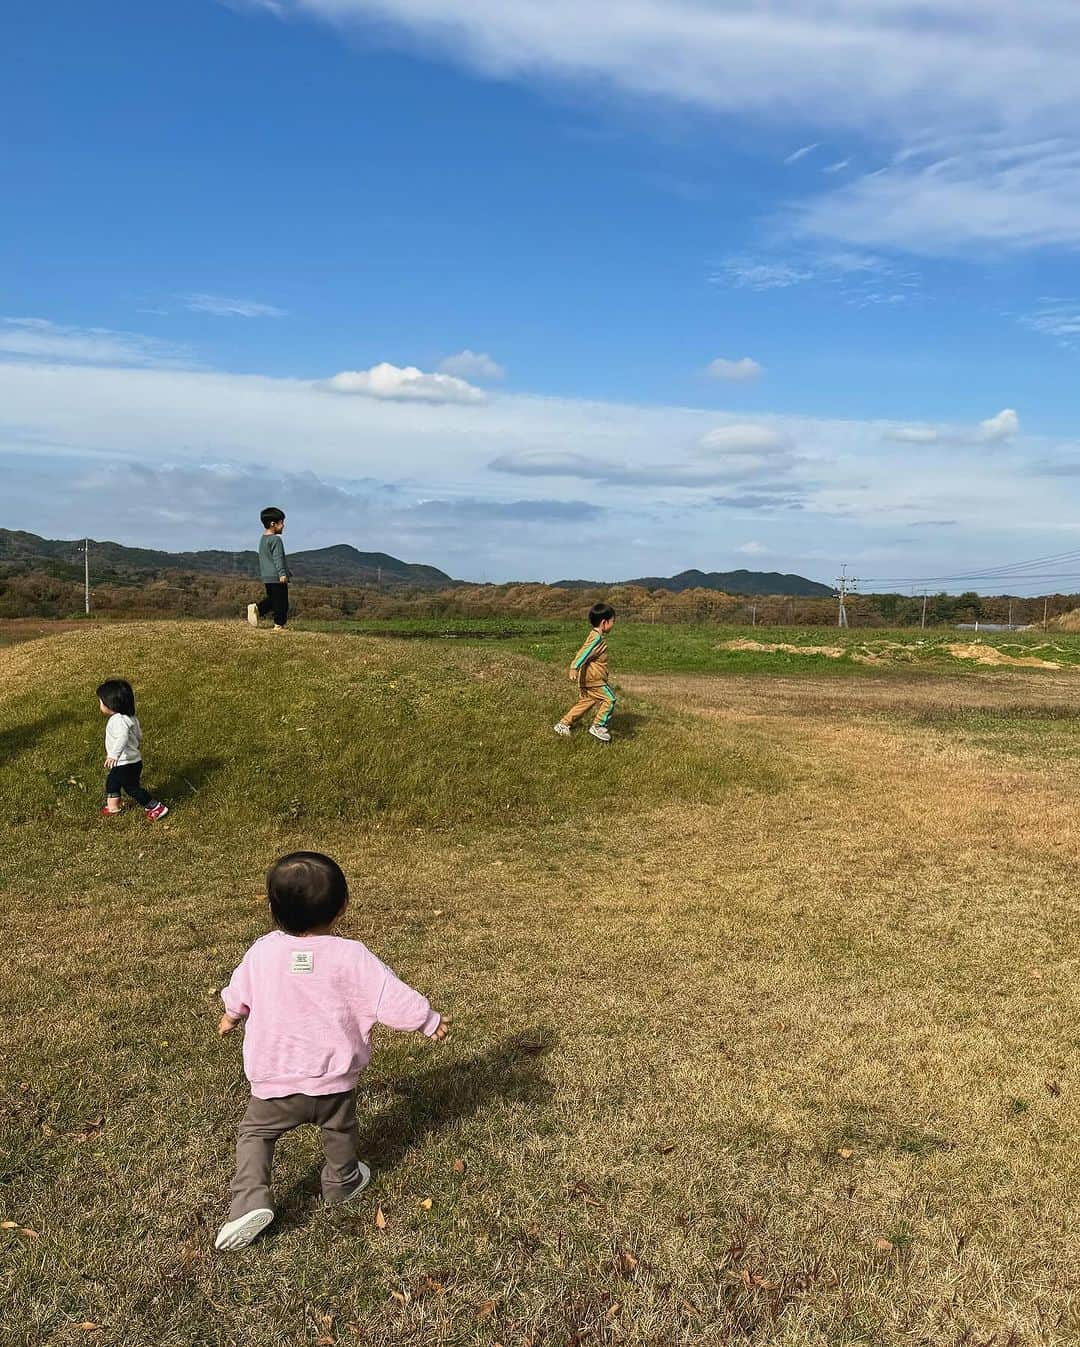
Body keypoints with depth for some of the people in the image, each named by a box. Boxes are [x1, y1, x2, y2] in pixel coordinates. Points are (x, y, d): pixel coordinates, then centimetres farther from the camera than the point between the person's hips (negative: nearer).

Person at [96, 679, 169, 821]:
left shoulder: (118, 720, -26)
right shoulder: (130, 717, 6)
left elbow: (123, 737, -44)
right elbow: (139, 736, 19)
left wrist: (114, 755, -51)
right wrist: (138, 748, 36)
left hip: (127, 764, -10)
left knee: (132, 788, 2)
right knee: (112, 781, 23)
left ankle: (156, 807, 9)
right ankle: (113, 807, 38)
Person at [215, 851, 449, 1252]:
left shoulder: (262, 952, -9)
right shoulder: (350, 956, -20)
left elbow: (239, 992, 10)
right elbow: (392, 998, -17)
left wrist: (231, 1016, 33)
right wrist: (429, 1021, 0)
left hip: (274, 1080, 0)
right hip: (333, 1079, 0)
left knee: (255, 1133, 20)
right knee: (339, 1131, 26)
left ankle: (250, 1200, 2)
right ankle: (341, 1185, 46)